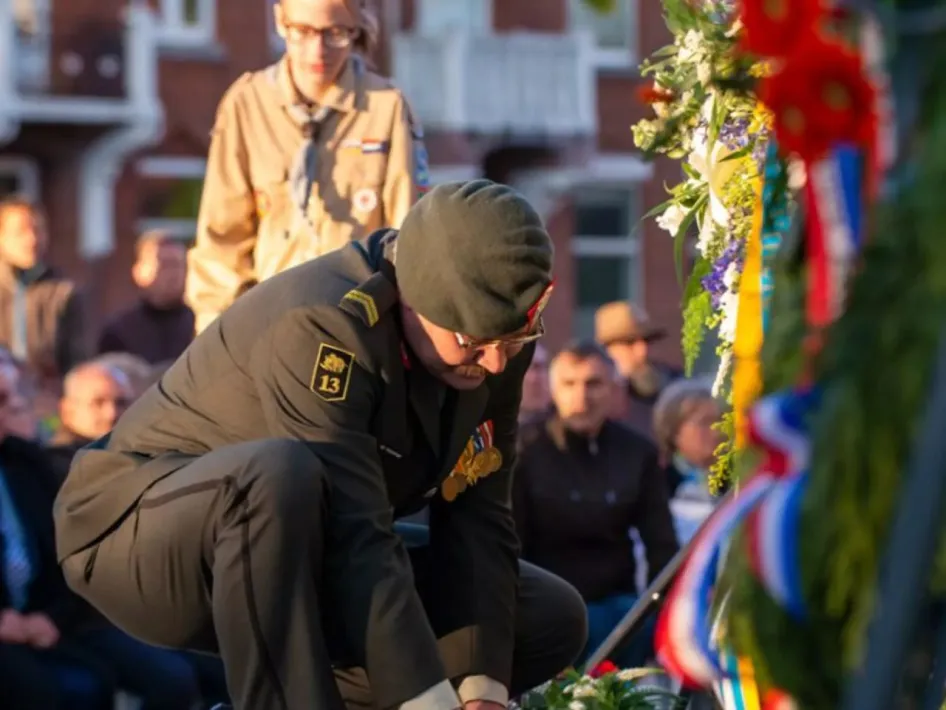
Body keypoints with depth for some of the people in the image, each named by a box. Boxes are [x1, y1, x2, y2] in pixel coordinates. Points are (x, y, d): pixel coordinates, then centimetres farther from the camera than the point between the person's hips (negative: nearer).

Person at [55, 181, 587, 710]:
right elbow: (354, 533, -36)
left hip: (303, 570, 7)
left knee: (554, 620, -3)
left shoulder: (493, 346, -8)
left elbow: (478, 521, -9)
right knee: (278, 475, -40)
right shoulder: (323, 325, -30)